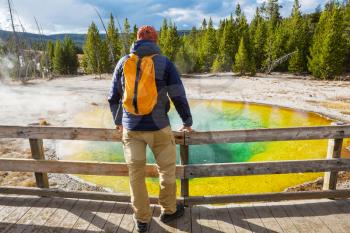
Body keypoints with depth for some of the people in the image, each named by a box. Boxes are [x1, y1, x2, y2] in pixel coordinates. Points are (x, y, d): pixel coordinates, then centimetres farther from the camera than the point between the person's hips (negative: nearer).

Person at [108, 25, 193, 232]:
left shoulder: (123, 62, 6)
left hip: (130, 128, 3)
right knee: (167, 169, 16)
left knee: (136, 173, 12)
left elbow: (113, 97, 11)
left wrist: (118, 121, 26)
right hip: (158, 126, -2)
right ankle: (169, 210, 31)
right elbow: (179, 97, -3)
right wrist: (187, 122, 11)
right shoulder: (164, 63, -3)